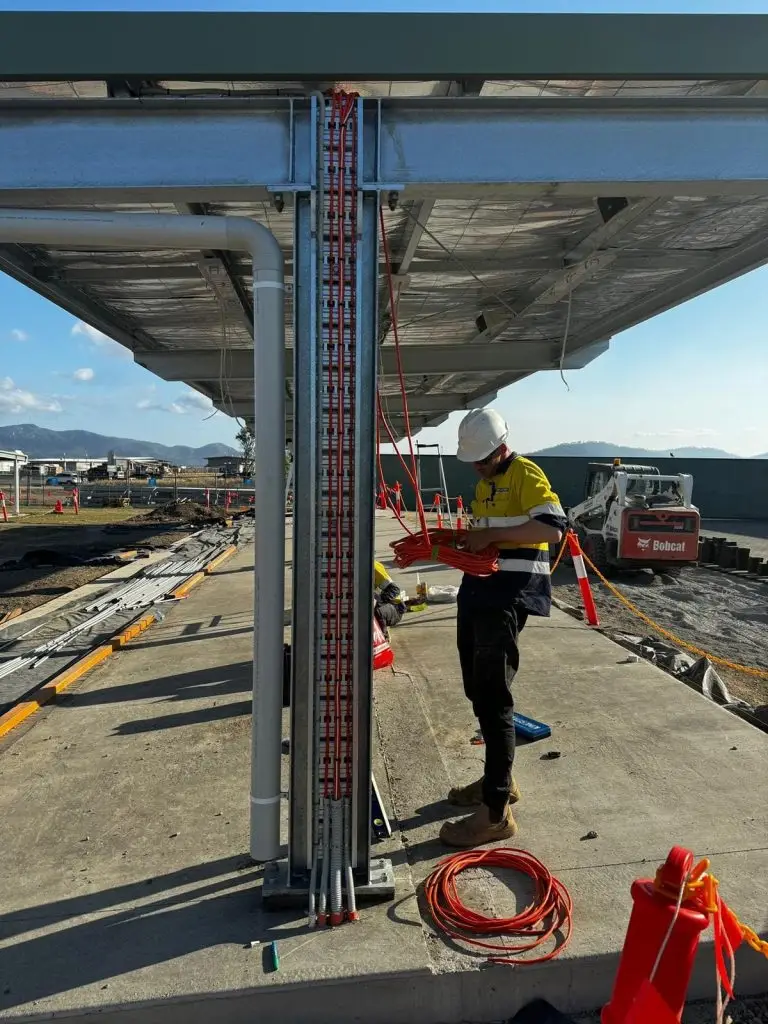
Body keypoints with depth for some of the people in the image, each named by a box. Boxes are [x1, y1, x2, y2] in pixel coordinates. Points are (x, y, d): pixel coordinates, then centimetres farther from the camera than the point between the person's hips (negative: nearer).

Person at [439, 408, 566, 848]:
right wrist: (457, 540, 9)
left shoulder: (526, 474, -9)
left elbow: (555, 526, -22)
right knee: (478, 691, 16)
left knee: (493, 698, -8)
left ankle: (496, 813, 0)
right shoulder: (486, 482, 19)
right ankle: (499, 779, 32)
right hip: (478, 592, 10)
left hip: (507, 597, -10)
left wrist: (492, 535, -22)